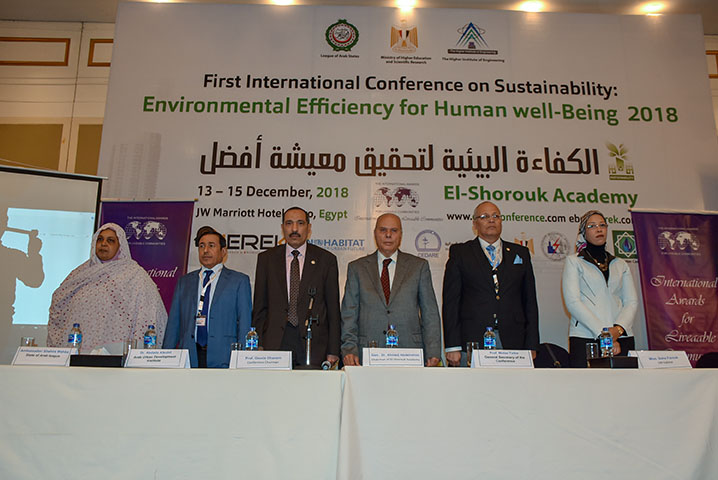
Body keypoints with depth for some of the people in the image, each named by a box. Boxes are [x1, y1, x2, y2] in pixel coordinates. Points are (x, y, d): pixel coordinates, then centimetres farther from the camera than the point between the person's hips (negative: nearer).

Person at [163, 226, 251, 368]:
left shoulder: (239, 281, 7)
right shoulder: (184, 282, 17)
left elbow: (245, 323, 2)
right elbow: (174, 322, 14)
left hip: (222, 358, -2)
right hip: (189, 357, 3)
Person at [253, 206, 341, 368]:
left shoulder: (326, 259, 6)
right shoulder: (266, 258, 10)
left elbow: (333, 309, 5)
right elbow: (260, 307, 11)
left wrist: (333, 352, 0)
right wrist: (259, 346, 3)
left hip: (314, 341, -1)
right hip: (275, 342, 1)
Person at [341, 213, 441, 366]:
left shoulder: (419, 266, 10)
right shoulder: (357, 268, 11)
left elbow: (430, 314, 8)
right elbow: (349, 314, 8)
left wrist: (433, 354, 0)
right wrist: (349, 349, -4)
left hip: (409, 354, 0)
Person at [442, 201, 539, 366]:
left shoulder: (520, 253, 16)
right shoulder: (459, 252, 8)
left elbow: (530, 301, 14)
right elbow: (450, 301, 2)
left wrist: (531, 346, 6)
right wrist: (452, 346, -6)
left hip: (513, 342, 2)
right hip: (472, 340, -2)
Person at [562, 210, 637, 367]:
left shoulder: (621, 265, 19)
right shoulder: (573, 261, 7)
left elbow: (631, 301, 9)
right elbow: (572, 302, -5)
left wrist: (618, 329, -9)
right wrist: (602, 333, -12)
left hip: (622, 338, 3)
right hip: (585, 338, -3)